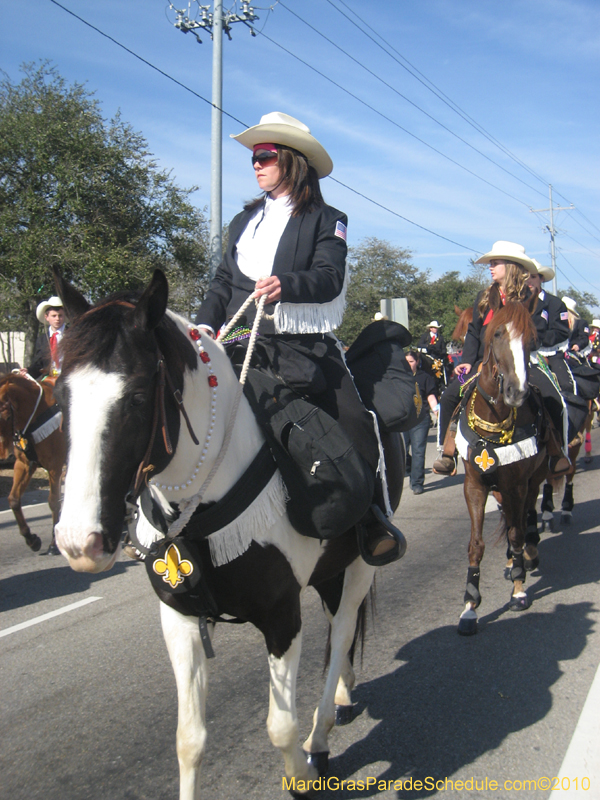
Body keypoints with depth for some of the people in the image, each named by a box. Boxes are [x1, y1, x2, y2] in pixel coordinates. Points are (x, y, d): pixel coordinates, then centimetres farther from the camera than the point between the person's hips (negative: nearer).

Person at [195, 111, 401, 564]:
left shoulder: (325, 220, 6)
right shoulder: (245, 221, 22)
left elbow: (329, 279, -10)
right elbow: (224, 282, 19)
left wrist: (285, 285, -30)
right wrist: (206, 324, 1)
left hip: (306, 344, -4)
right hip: (245, 341, 4)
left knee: (353, 421, -17)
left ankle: (373, 520, 0)